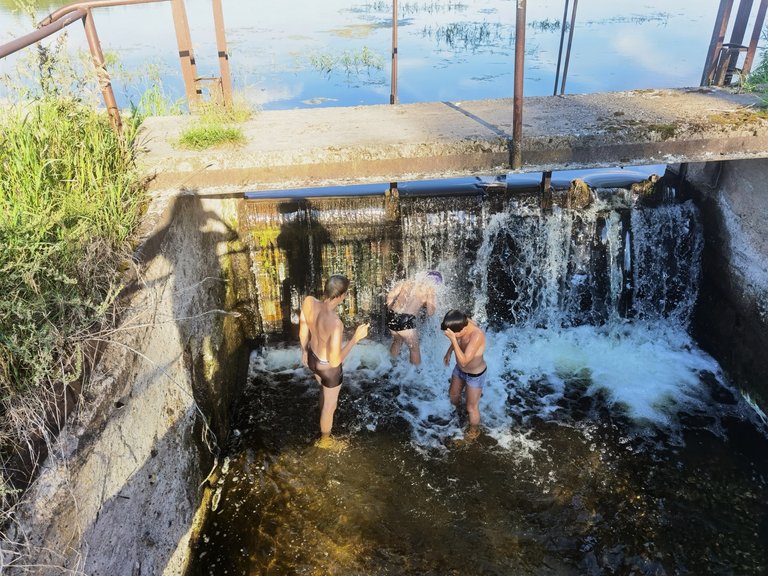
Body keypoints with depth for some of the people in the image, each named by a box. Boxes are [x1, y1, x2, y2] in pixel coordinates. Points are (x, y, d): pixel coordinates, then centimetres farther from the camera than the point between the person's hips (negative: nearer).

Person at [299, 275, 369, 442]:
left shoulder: (308, 301, -27)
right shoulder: (335, 324, -45)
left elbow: (303, 332, -7)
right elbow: (335, 362, -33)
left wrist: (304, 351, 13)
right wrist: (356, 337, -26)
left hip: (312, 359, 6)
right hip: (329, 369, -6)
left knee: (325, 389, 39)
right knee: (330, 405, 26)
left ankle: (323, 424, 68)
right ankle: (325, 440, 56)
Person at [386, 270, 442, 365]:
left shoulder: (406, 282, 16)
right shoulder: (429, 288, 3)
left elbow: (390, 296, 8)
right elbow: (430, 312, -2)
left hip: (392, 318, 6)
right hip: (406, 321, -6)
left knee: (397, 341, 33)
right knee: (414, 349, 16)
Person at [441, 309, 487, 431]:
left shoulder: (477, 335, -43)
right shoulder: (463, 323, -22)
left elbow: (464, 361, -43)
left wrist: (453, 339, -48)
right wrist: (449, 352, 14)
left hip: (475, 375, -7)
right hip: (459, 369, 7)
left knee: (472, 408, 12)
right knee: (453, 395, 28)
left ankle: (473, 432, 39)